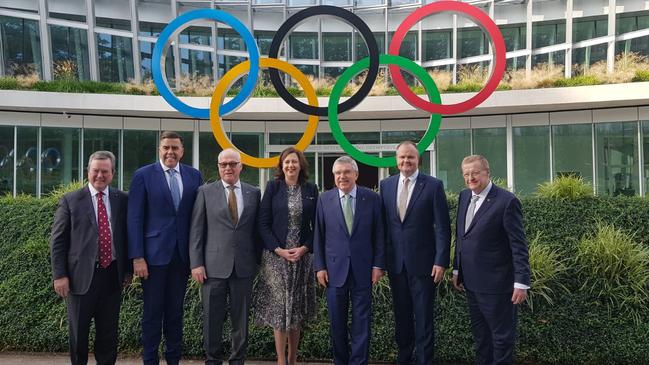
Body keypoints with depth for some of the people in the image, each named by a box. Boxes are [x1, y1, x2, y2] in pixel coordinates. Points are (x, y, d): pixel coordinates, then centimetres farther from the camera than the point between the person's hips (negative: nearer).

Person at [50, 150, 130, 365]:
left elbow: (128, 236, 10)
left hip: (113, 275, 2)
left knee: (109, 331, 10)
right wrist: (60, 275, -6)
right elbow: (57, 241, 0)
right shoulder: (70, 200, 0)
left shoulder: (122, 200, 6)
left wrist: (128, 269, 6)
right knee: (78, 332, 10)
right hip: (81, 276, -1)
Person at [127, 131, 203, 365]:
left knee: (176, 311, 14)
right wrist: (137, 257, -11)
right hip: (155, 253, -3)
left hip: (183, 254, 3)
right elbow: (135, 219, -6)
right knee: (153, 313, 7)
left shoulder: (194, 176, 5)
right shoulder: (143, 175, -3)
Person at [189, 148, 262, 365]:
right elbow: (196, 231, 1)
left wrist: (257, 260, 7)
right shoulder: (206, 192, 3)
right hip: (214, 266, -1)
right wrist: (196, 264, -5)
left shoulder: (254, 193, 8)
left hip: (244, 266, 1)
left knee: (241, 319, 9)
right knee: (212, 320, 6)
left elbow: (257, 229, 10)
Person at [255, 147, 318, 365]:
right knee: (278, 307, -1)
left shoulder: (311, 190, 4)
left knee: (297, 310, 8)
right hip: (276, 255, -2)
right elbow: (263, 223, -3)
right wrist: (279, 250, -13)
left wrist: (305, 248, -9)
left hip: (302, 256, 2)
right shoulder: (273, 187, -1)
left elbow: (317, 225, 5)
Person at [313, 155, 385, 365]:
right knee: (337, 323, 10)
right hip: (334, 269, 1)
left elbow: (378, 235, 2)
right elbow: (318, 236, 4)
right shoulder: (324, 199, 3)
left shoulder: (372, 198, 1)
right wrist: (319, 267, -1)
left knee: (361, 322, 4)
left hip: (362, 269, -1)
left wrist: (378, 264, -3)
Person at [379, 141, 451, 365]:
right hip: (395, 261, 4)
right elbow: (383, 223, 8)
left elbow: (442, 227, -7)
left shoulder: (433, 185, -6)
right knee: (401, 313, 15)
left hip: (422, 261, -4)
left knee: (423, 315, 5)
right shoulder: (386, 185, 6)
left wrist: (441, 261, -13)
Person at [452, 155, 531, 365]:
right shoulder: (464, 196, 7)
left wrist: (521, 282, -17)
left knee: (502, 335, 7)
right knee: (479, 333, 19)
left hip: (496, 284, -7)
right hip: (471, 282, 7)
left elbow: (519, 246, -15)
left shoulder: (506, 201, -15)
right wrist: (457, 270, 14)